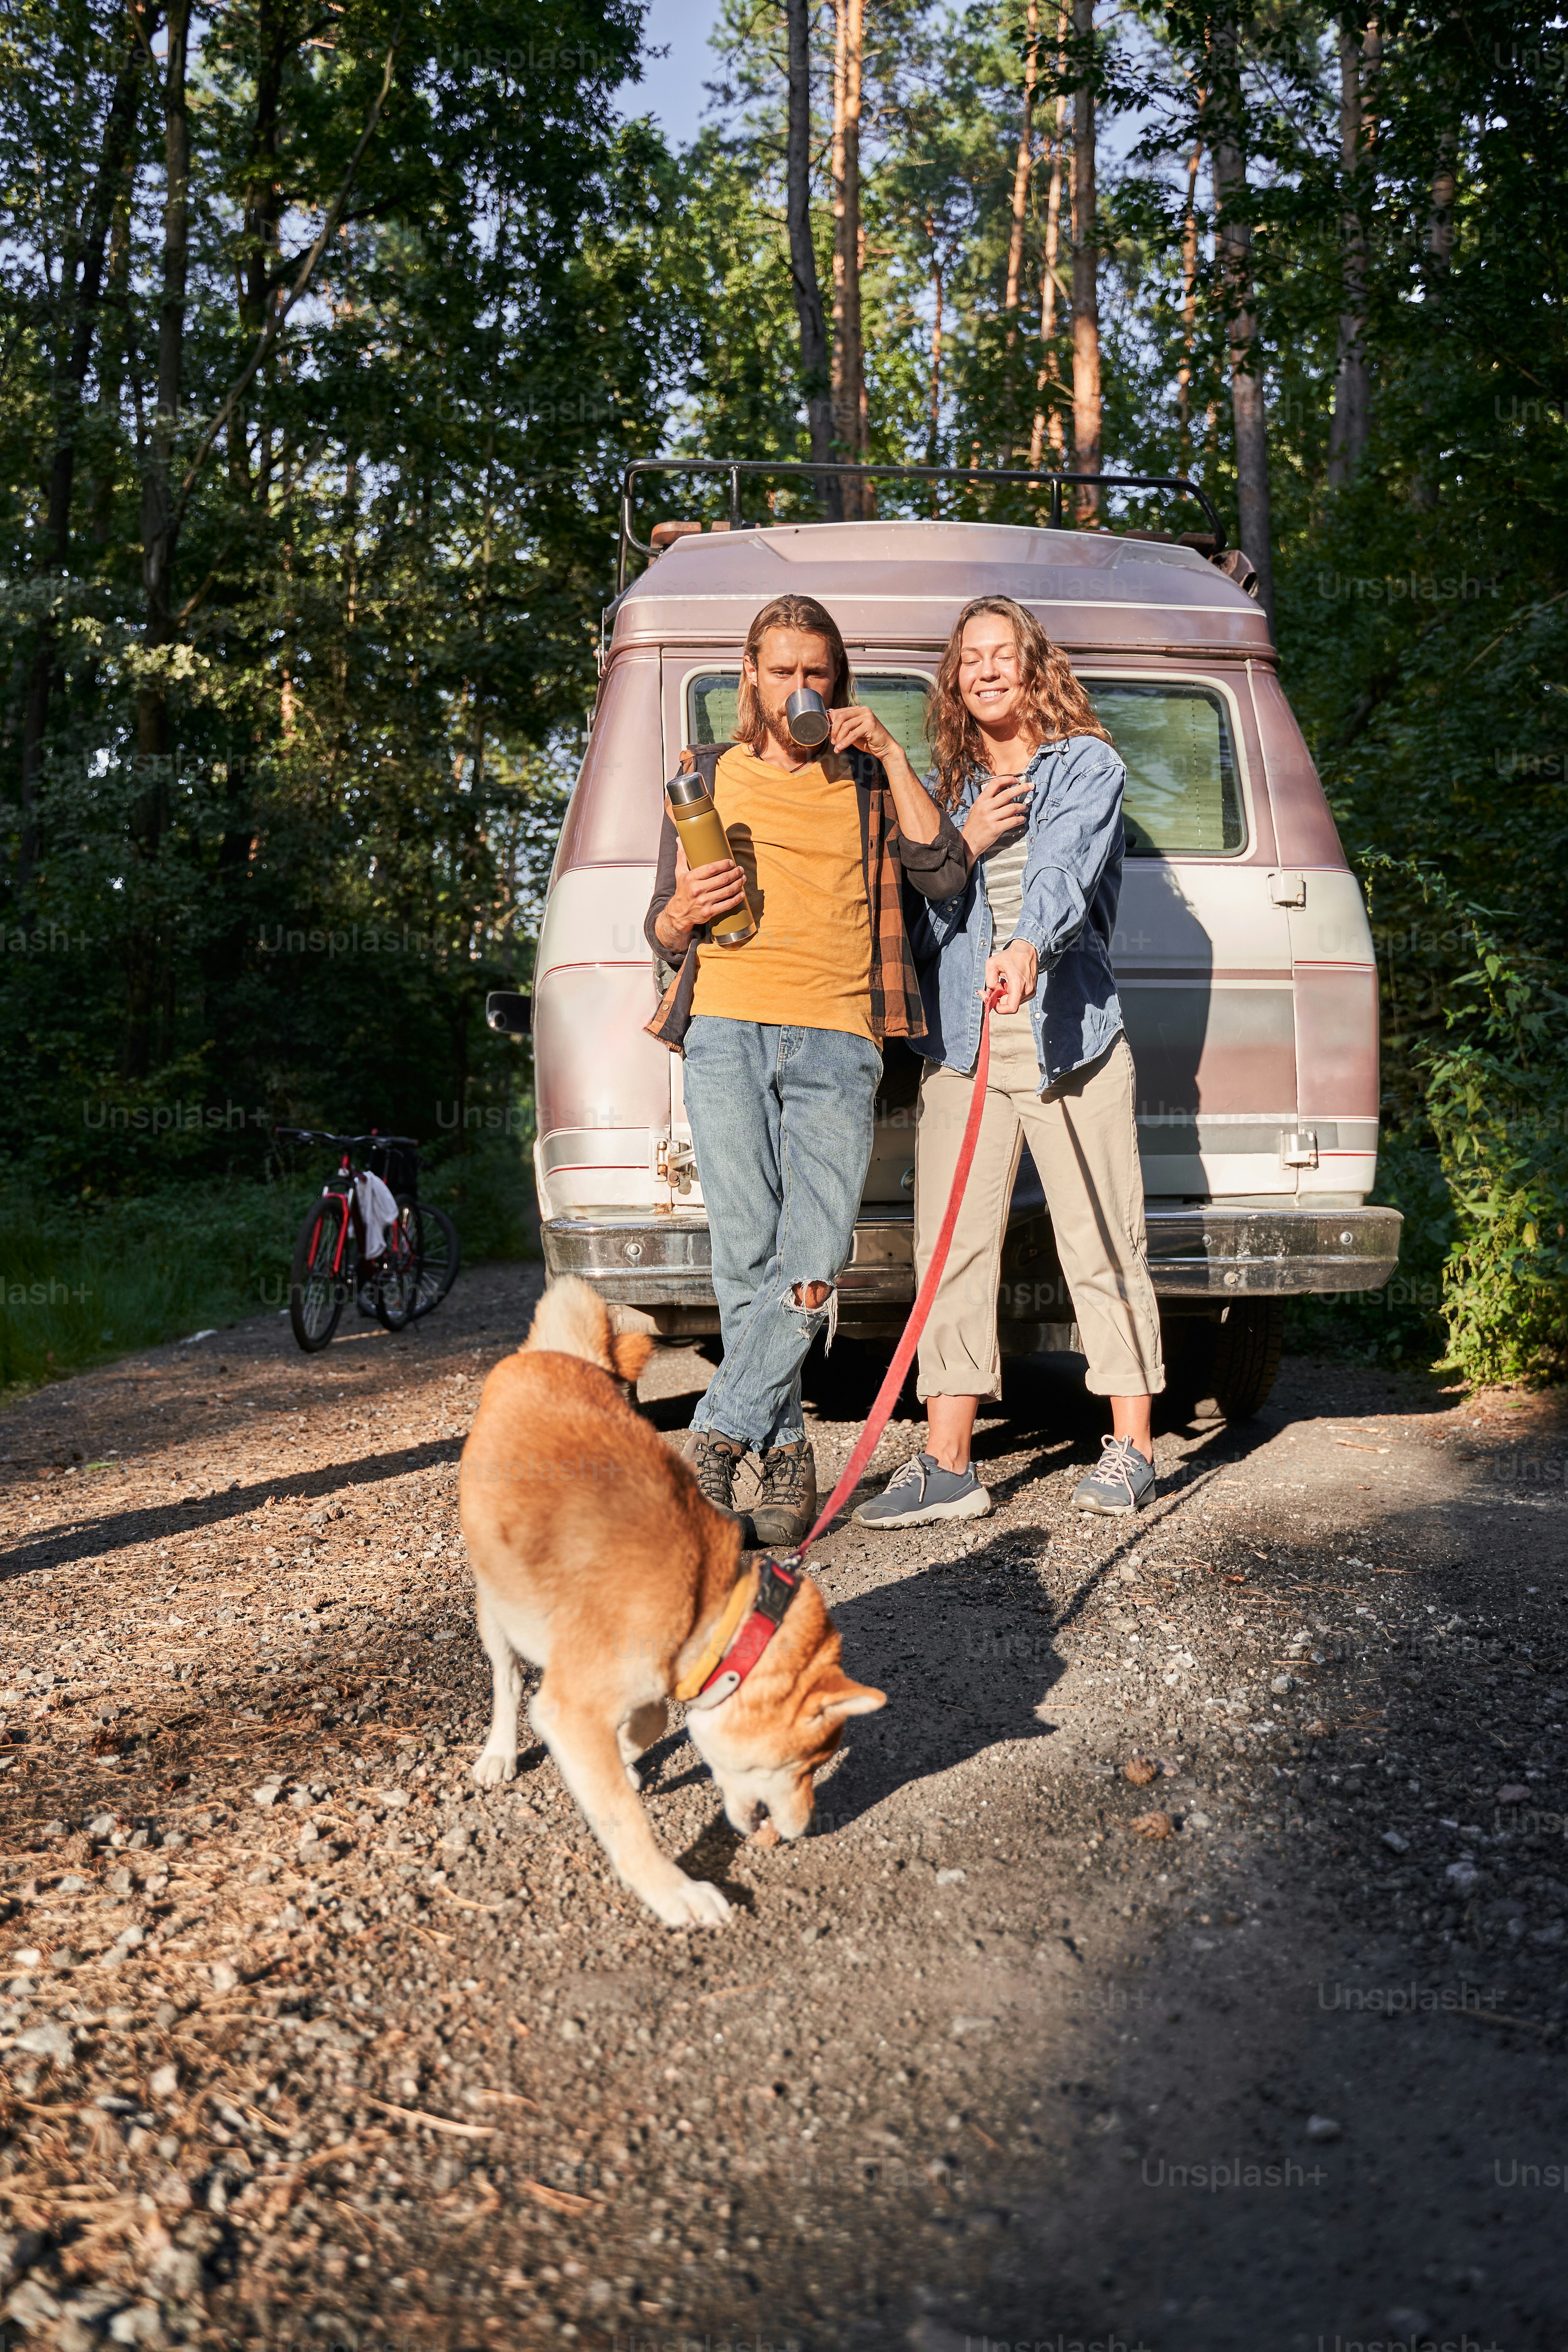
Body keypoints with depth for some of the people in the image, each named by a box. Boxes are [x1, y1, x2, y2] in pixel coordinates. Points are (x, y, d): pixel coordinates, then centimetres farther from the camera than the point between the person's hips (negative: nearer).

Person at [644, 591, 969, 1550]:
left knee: (812, 1271, -13)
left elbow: (946, 875, 2)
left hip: (838, 1044, 0)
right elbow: (663, 934, 20)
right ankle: (787, 1454, 3)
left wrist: (892, 756, 1)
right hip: (727, 1032, 0)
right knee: (749, 1260, -9)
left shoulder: (872, 783, 19)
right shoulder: (706, 781, 20)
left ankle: (715, 1441, -2)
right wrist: (683, 913, -4)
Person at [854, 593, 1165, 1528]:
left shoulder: (1089, 766, 6)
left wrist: (1027, 947, -34)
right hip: (961, 1046, 4)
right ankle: (948, 1466, 2)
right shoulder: (949, 787, 20)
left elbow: (1066, 868, -14)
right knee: (952, 1248, -2)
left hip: (1073, 1037, -4)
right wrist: (968, 843, -1)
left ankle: (1131, 1450, 10)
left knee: (1102, 1244, -2)